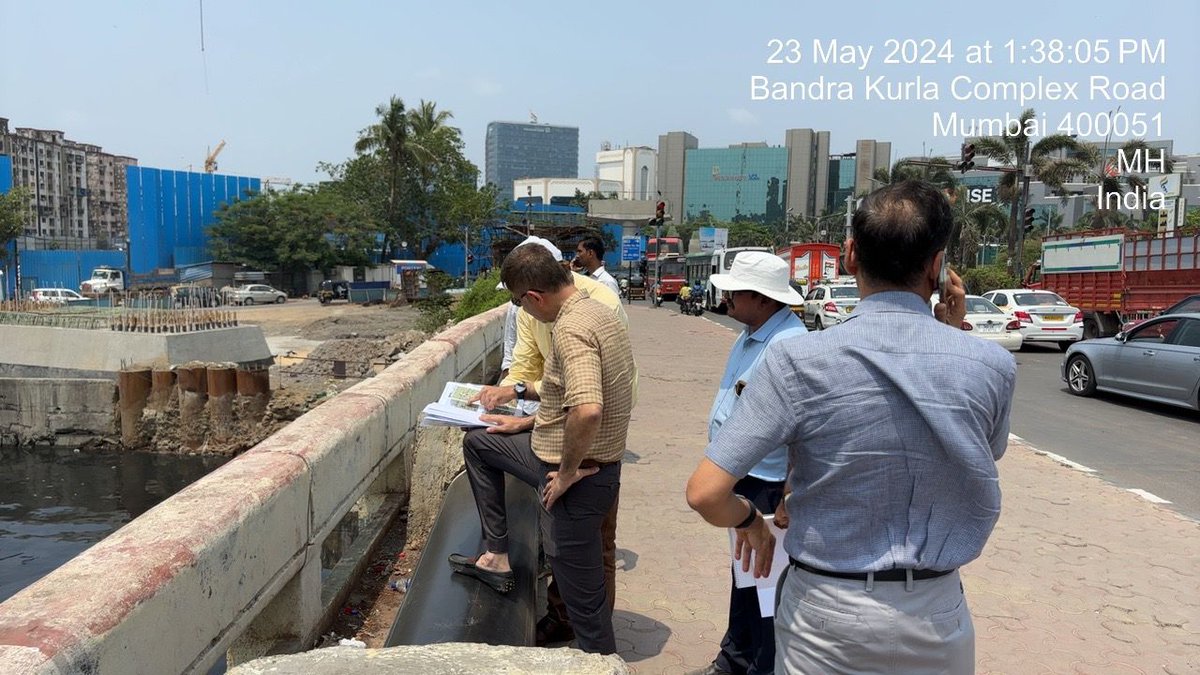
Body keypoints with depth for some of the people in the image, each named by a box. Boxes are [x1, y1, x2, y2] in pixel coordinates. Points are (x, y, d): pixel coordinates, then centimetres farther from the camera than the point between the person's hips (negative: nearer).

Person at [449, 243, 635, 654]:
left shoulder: (571, 328, -27)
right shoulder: (594, 309, 5)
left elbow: (588, 410, -41)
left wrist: (567, 472, -25)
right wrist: (522, 391, 20)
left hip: (575, 475, -10)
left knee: (584, 598, 4)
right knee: (477, 443, 24)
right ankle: (497, 556, 28)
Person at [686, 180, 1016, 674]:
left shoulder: (798, 362, -20)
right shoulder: (992, 366, -12)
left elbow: (705, 491, -22)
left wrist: (748, 519, 1)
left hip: (825, 612, -2)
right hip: (936, 614, 3)